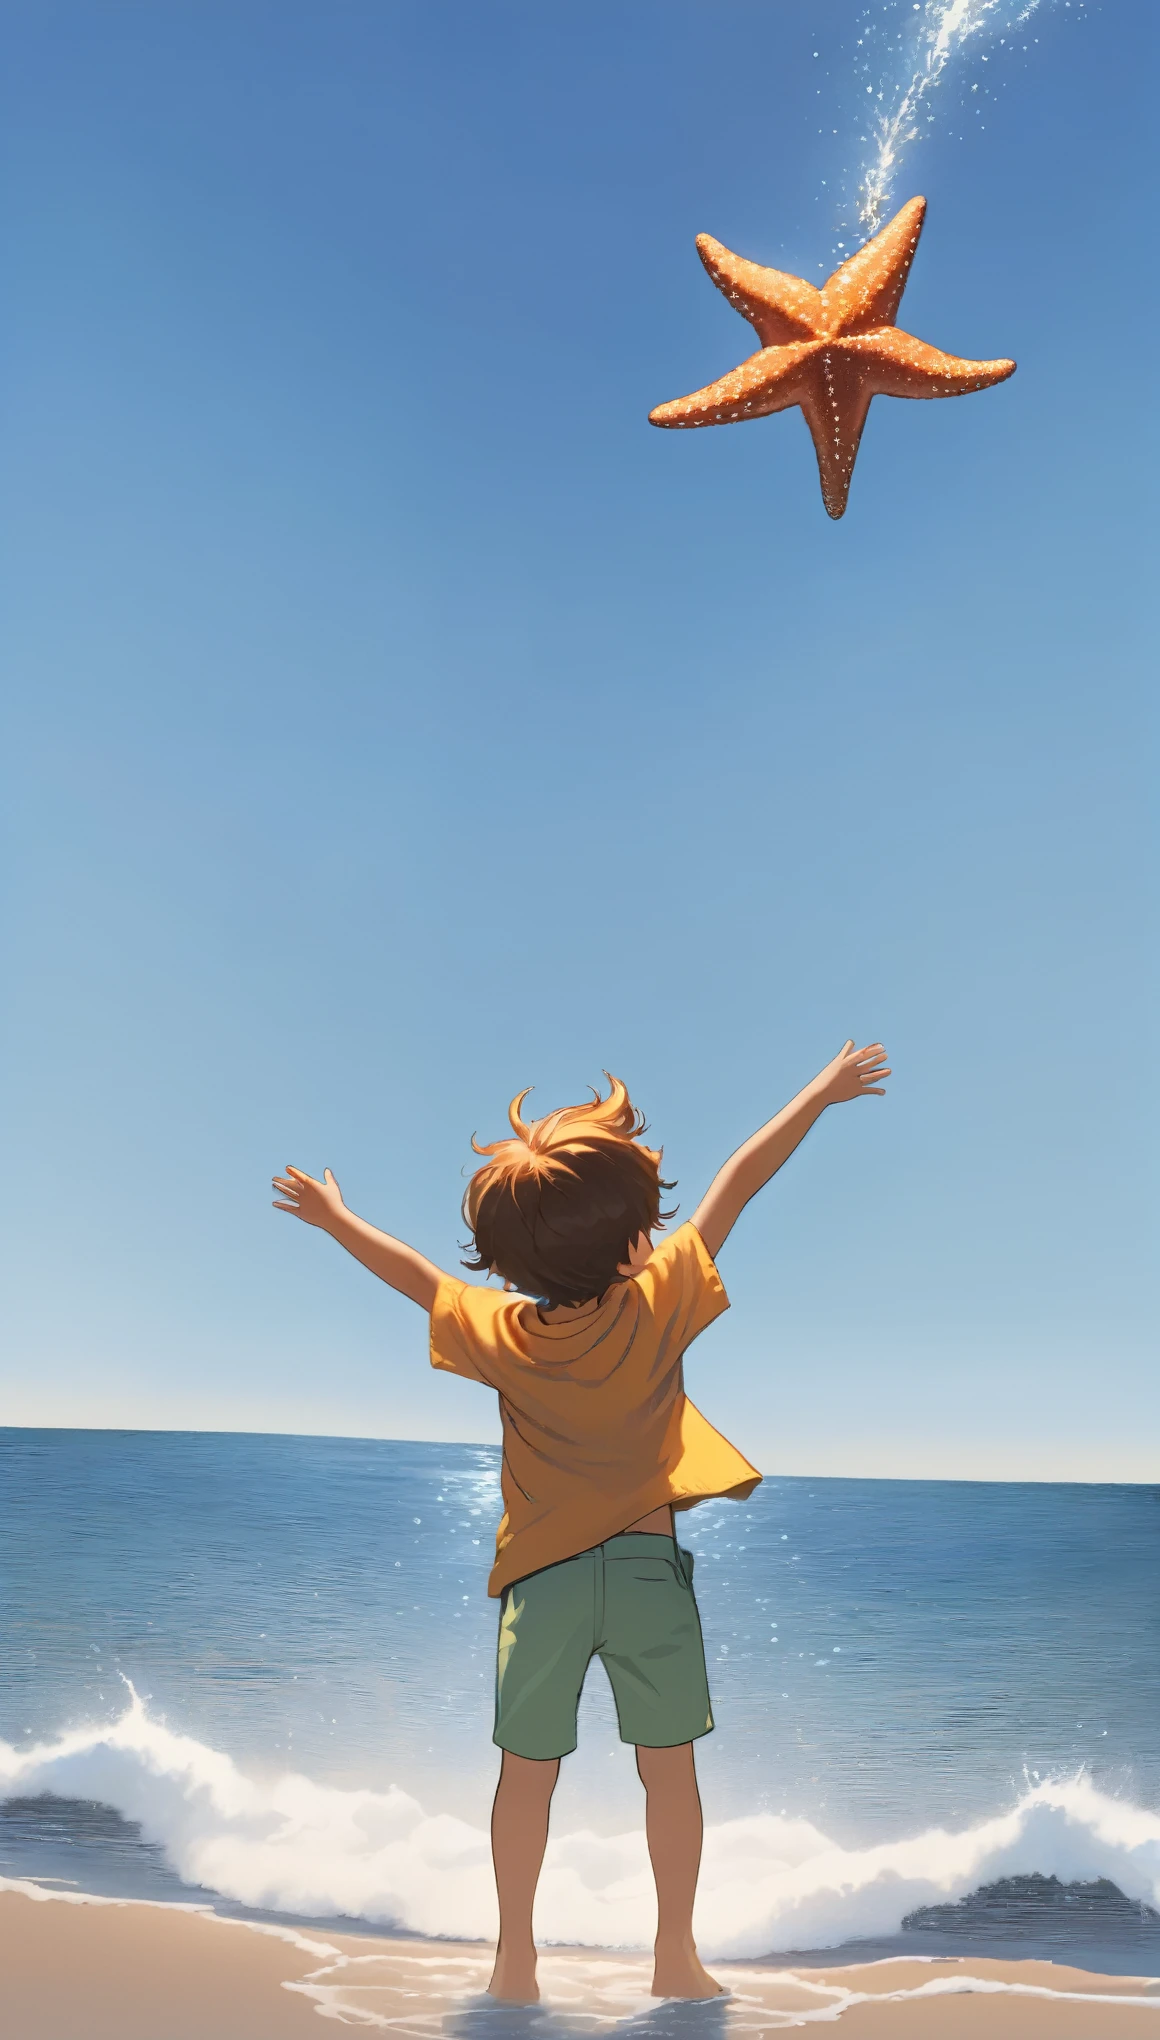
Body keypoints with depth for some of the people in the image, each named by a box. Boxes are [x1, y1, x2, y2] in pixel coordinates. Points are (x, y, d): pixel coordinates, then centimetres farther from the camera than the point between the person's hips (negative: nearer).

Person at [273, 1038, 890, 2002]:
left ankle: (515, 1964, 28)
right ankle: (677, 1959, 27)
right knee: (669, 1768, 15)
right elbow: (738, 1183, -6)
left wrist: (333, 1216, 23)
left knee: (528, 1773, 15)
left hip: (543, 1576, 1)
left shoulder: (501, 1334, -9)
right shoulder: (660, 1303, -13)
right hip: (651, 1566, -1)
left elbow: (418, 1275, 6)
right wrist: (825, 1090, 0)